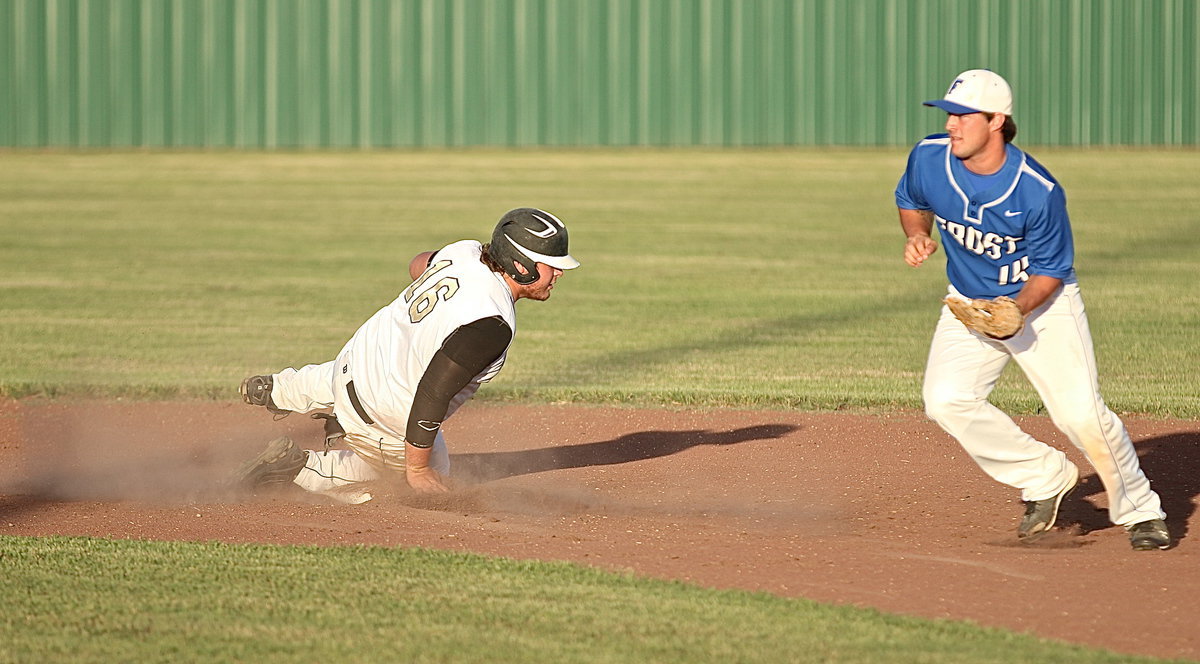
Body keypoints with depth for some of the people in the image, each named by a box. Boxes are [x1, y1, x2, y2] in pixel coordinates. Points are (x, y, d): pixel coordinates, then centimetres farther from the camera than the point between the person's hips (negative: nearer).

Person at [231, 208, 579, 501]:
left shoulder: (465, 252, -11)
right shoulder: (491, 325, -34)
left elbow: (418, 265, 15)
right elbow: (432, 395, -34)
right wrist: (417, 467, -23)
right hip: (385, 419, -8)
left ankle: (277, 390, 62)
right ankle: (299, 467, 10)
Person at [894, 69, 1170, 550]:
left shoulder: (1039, 192, -27)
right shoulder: (929, 159, -15)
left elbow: (1050, 273, -14)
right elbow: (911, 200, 9)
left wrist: (1018, 308, -33)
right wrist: (917, 235, -12)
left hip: (1042, 301, -4)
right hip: (969, 304, 4)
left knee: (1081, 415, -15)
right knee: (945, 401, -17)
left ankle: (1141, 512, 9)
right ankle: (1045, 478, 3)